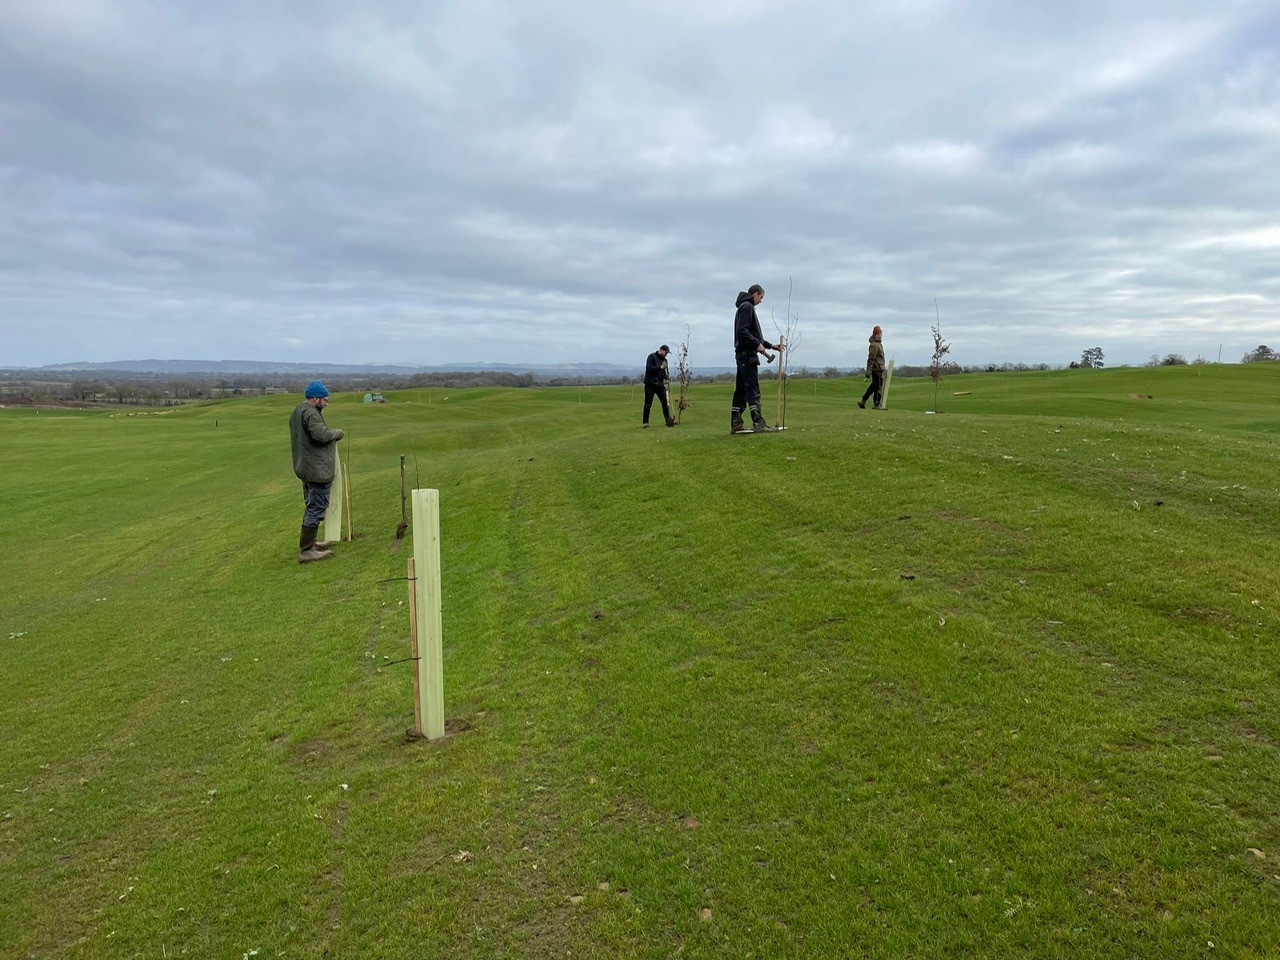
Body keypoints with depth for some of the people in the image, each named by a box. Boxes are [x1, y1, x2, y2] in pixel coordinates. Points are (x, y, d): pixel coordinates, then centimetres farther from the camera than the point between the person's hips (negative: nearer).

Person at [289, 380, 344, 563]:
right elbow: (322, 434, -31)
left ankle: (308, 543, 33)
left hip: (305, 468, 11)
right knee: (316, 508, -6)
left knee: (311, 506, 21)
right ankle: (306, 551, -3)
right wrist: (337, 433, -12)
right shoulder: (310, 413, -18)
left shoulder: (297, 411, 15)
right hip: (318, 470, -11)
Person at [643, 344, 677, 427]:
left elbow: (666, 371, 17)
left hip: (660, 385, 6)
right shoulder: (652, 357, -6)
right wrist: (660, 367, -19)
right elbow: (649, 369, -17)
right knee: (648, 404, -1)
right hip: (650, 384, -6)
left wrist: (667, 378, -4)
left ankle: (669, 420, 1)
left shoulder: (664, 360, 14)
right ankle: (646, 422, 5)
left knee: (665, 402, -3)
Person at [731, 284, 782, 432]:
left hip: (742, 354, 10)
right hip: (747, 354, -10)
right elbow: (742, 331, -20)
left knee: (741, 390, 9)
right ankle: (758, 423, -17)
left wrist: (770, 345, 26)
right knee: (753, 389, -13)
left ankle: (736, 423, 11)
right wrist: (757, 344, -18)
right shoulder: (747, 307, -7)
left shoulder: (745, 307, 25)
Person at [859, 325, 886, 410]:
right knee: (879, 387, -3)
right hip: (878, 369, -10)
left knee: (874, 385, 14)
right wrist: (869, 371, -26)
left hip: (877, 369, 10)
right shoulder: (874, 345, -16)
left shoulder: (878, 344, 17)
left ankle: (863, 401, 14)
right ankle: (877, 405, 4)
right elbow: (871, 359, -22)